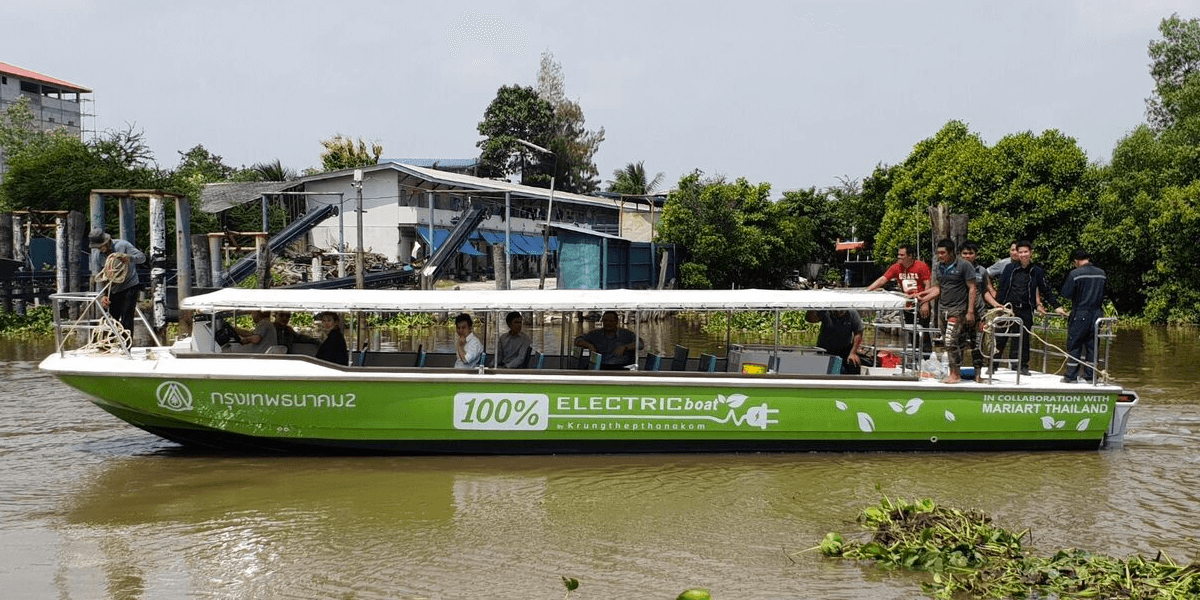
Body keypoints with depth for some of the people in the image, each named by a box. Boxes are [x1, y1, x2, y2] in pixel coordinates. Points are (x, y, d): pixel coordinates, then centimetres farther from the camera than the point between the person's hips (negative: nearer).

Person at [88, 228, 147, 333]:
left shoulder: (122, 245, -13)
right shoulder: (96, 254, -2)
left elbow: (142, 257, -15)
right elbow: (98, 277, -5)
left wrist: (129, 258, -37)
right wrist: (102, 295, -18)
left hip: (129, 286, -5)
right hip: (113, 290, 5)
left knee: (126, 318, -13)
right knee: (112, 318, 8)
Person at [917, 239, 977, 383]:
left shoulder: (964, 266, -8)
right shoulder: (938, 266, 10)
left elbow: (972, 289, -7)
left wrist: (970, 311, -11)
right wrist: (924, 298, -1)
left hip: (958, 309, -7)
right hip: (942, 308, 7)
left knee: (951, 341, -13)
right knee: (945, 343, 8)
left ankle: (955, 374, -3)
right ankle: (956, 371, 19)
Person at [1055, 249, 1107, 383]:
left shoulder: (1075, 274, -11)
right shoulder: (1102, 273, 6)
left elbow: (1066, 293, -9)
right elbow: (1105, 294, 15)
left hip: (1080, 314, -5)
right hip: (1097, 314, 5)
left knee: (1074, 345, 2)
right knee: (1092, 345, 10)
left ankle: (1071, 376, 3)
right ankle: (1090, 376, 12)